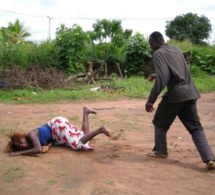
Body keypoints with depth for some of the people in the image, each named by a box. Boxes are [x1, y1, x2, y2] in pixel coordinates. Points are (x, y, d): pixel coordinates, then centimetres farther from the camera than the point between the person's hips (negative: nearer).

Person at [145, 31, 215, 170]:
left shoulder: (159, 53, -5)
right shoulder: (177, 50, 19)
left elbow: (162, 78, -19)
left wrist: (151, 99, -18)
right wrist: (156, 75, 34)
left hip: (175, 94, -7)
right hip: (189, 93, 7)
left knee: (160, 123, 15)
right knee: (196, 127, 8)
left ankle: (161, 151, 28)